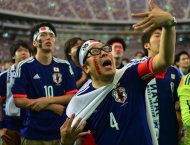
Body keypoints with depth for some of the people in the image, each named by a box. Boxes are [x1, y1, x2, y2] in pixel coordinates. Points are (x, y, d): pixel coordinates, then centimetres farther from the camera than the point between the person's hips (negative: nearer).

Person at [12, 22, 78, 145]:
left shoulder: (64, 66, 5)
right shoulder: (25, 66, -4)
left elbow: (73, 96, 2)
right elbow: (19, 100, -9)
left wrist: (48, 100, -13)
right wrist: (53, 107, -10)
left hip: (61, 132, 3)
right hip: (33, 134, -2)